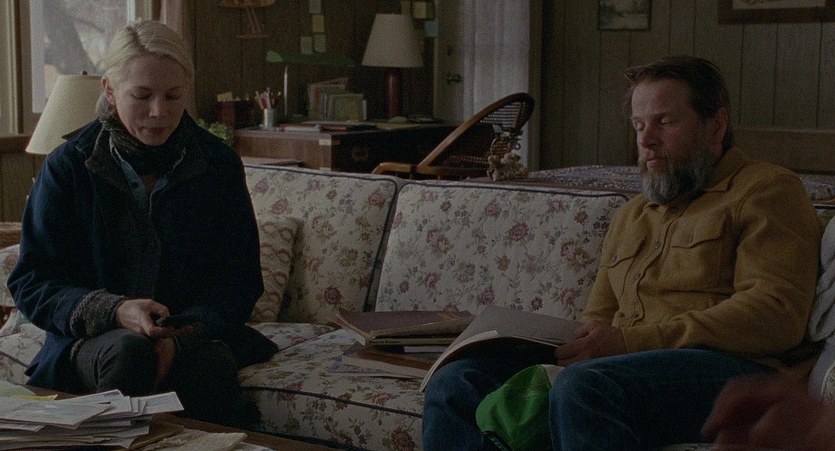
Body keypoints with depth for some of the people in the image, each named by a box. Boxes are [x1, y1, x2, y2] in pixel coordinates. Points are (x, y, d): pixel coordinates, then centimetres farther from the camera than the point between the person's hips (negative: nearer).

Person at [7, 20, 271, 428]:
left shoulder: (218, 164, 2)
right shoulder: (68, 166, -2)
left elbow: (240, 280, 1)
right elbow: (30, 282, -2)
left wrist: (180, 337, -19)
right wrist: (114, 311, -21)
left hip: (195, 333, 1)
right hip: (92, 340, 0)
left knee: (212, 364, -34)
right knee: (130, 351, -35)